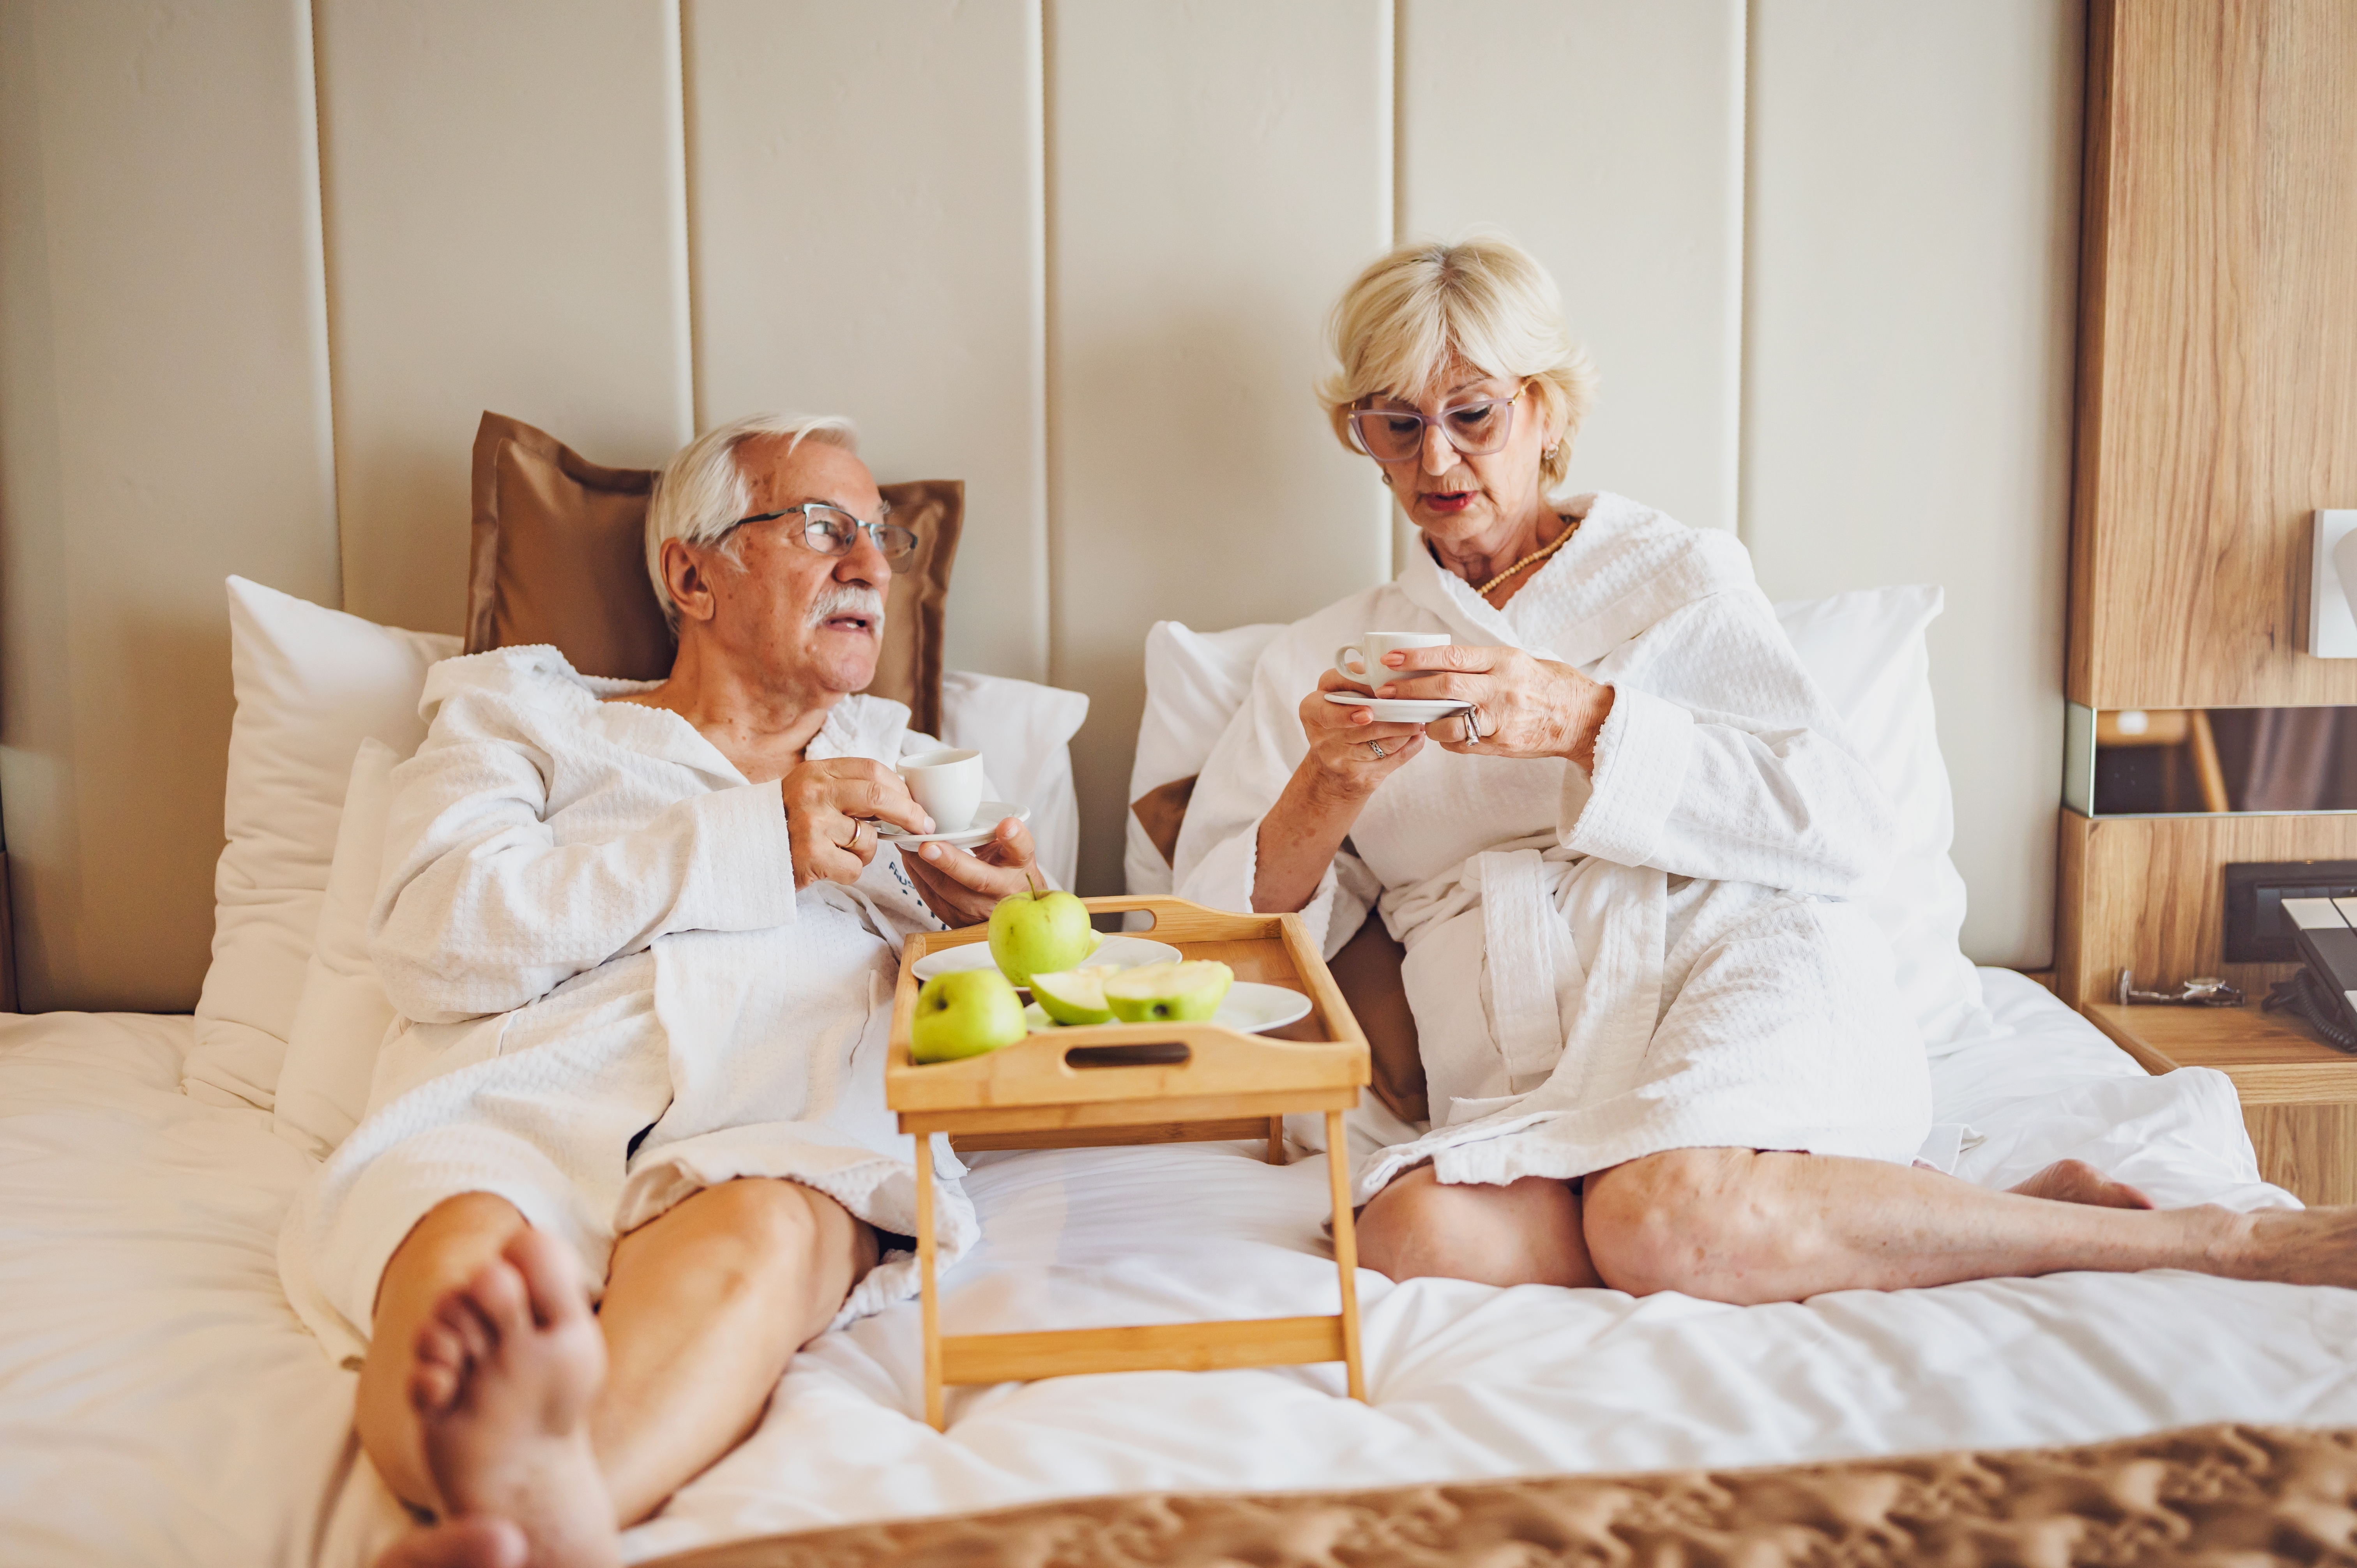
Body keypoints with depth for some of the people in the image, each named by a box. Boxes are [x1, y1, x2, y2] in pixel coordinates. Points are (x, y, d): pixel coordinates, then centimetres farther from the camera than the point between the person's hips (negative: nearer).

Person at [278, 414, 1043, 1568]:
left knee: (751, 1243, -36)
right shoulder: (521, 713, 25)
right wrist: (743, 847, -1)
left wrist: (999, 920, 1)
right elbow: (433, 938, 4)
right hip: (511, 1111, 0)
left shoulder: (909, 774, 33)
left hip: (784, 1136, 1)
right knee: (468, 1257, -36)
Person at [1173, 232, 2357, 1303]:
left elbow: (1841, 829, 0)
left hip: (1745, 966, -2)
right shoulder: (1318, 662, 22)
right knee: (1414, 1233, -34)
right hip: (1526, 1085, 3)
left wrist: (1587, 720, -11)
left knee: (1671, 1221, -37)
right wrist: (1323, 798, -6)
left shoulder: (1677, 574, 15)